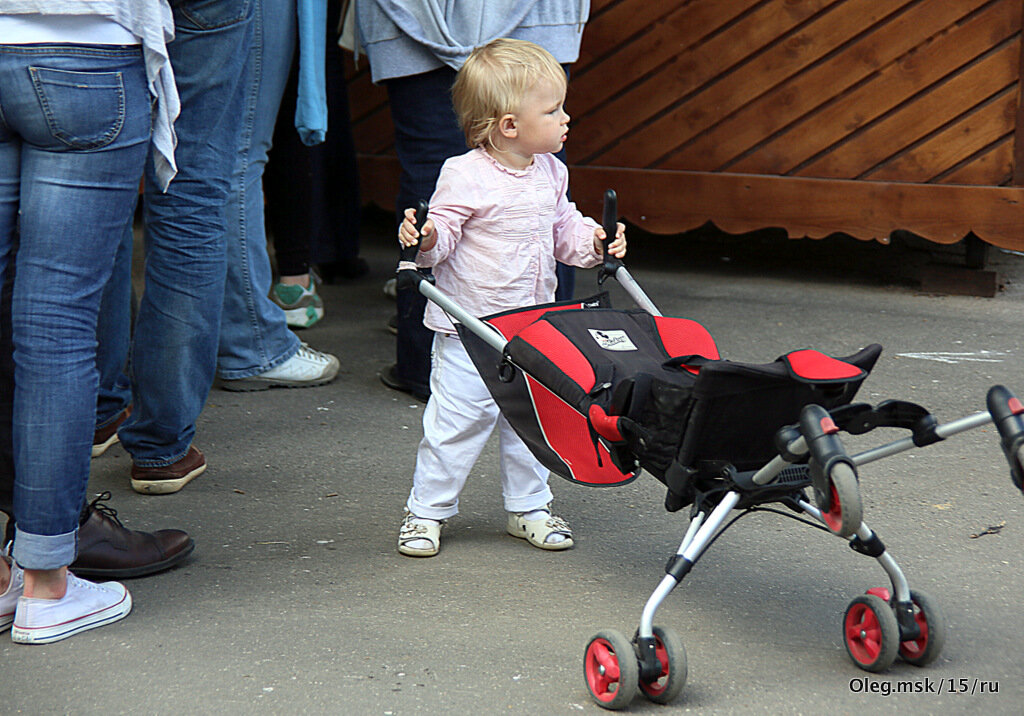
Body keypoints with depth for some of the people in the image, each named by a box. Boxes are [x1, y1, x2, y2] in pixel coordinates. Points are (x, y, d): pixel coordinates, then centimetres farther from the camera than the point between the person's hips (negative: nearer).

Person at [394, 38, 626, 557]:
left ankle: (529, 508, 30)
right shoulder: (465, 176, -18)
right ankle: (426, 511, 14)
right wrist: (424, 238, -38)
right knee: (455, 422, -1)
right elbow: (443, 236, -17)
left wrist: (595, 242, -2)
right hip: (470, 332, -6)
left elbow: (563, 231, 16)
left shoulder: (550, 173, 4)